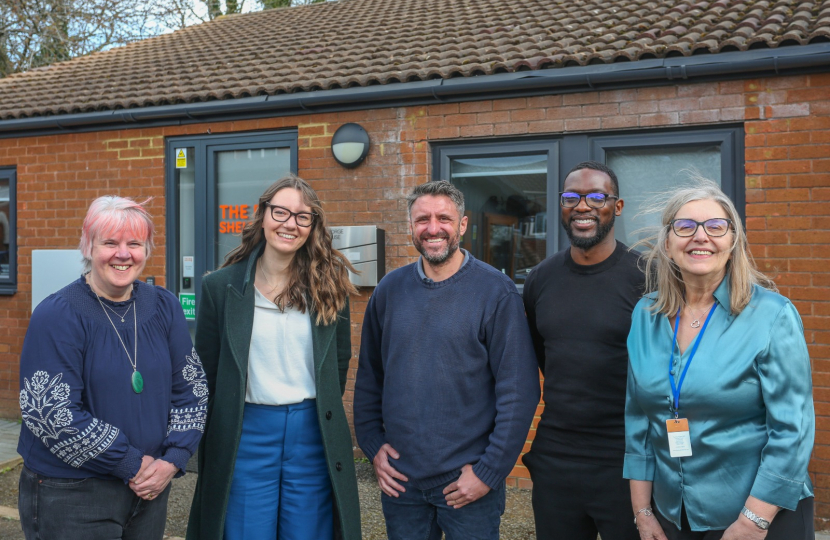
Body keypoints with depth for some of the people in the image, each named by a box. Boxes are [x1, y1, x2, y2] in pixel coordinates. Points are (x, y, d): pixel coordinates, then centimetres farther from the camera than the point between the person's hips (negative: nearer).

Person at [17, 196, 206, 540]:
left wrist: (172, 460, -7)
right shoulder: (58, 316, -12)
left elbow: (192, 388, 4)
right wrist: (131, 464, -15)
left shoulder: (164, 307, 2)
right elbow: (51, 413, -18)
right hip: (70, 495, -4)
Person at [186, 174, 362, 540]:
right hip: (245, 434, -1)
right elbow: (206, 371, 4)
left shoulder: (329, 285, 1)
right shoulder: (220, 286, -2)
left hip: (313, 431, 1)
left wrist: (321, 414, 9)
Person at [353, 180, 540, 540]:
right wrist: (372, 446, 2)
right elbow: (368, 378, 10)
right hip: (399, 480, 4)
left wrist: (489, 471, -12)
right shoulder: (389, 290, 2)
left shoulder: (496, 291, -10)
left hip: (468, 484, -3)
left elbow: (519, 391, -11)